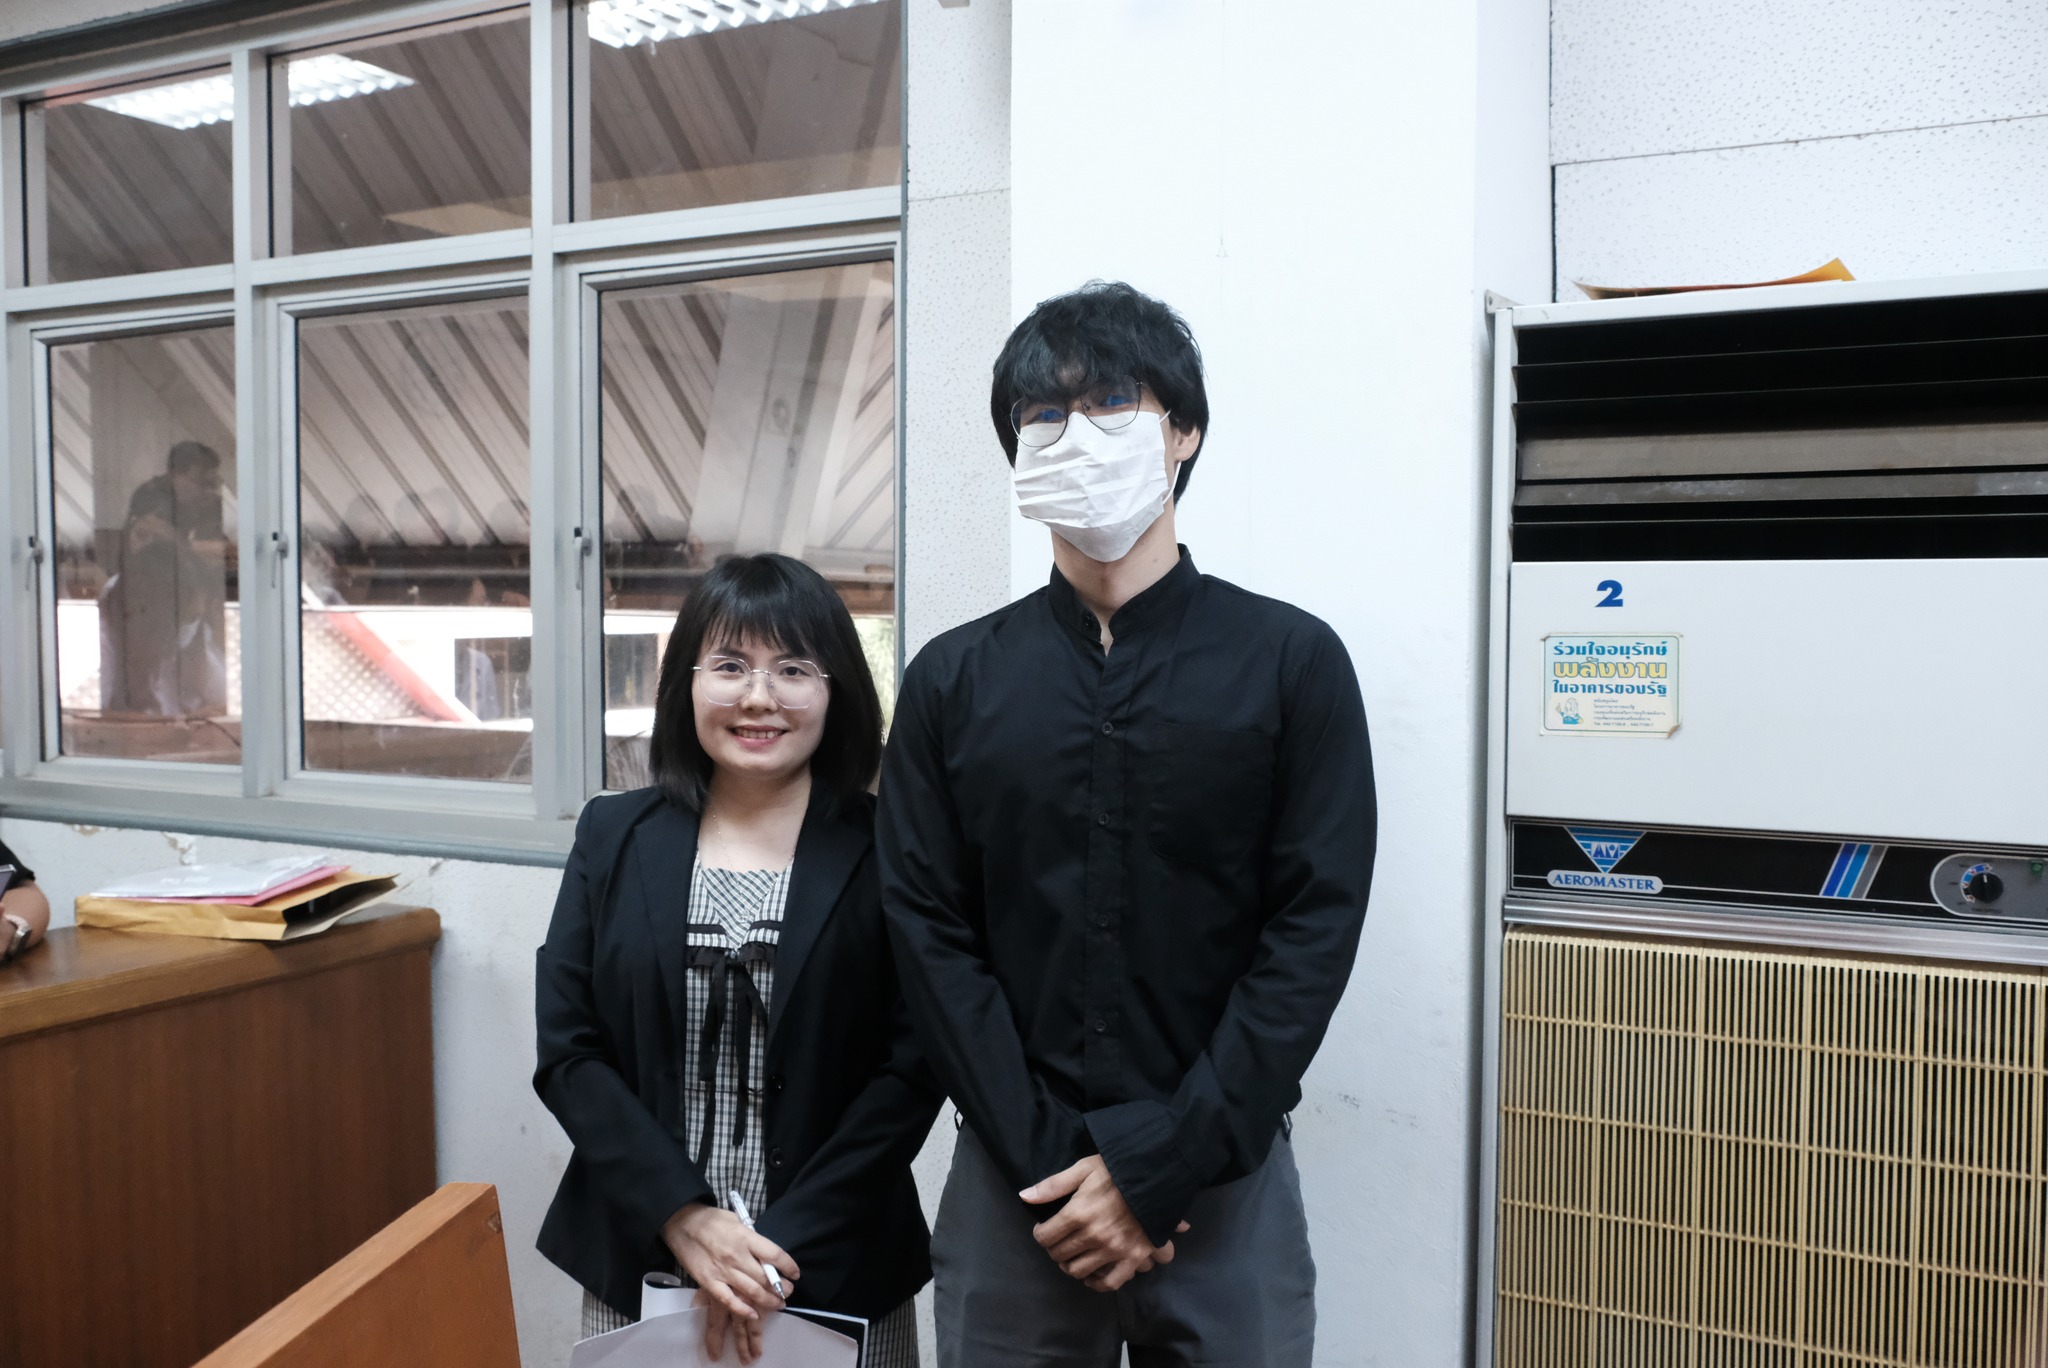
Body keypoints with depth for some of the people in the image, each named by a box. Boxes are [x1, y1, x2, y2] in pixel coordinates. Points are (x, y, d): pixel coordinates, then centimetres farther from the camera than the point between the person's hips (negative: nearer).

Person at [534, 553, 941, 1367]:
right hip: (639, 1262, 2)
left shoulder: (885, 850, -6)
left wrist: (786, 1246, -15)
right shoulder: (614, 837, 1)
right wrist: (683, 1217, -13)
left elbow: (912, 1065, -9)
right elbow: (566, 1049, -2)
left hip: (834, 1272, -1)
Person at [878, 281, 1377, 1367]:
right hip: (1011, 1183, 2)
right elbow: (930, 936, -1)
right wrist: (1053, 1164, -10)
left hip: (1226, 1184, -1)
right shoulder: (952, 682, 3)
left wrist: (1157, 1168, -12)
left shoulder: (1291, 662, -3)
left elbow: (1314, 931, -7)